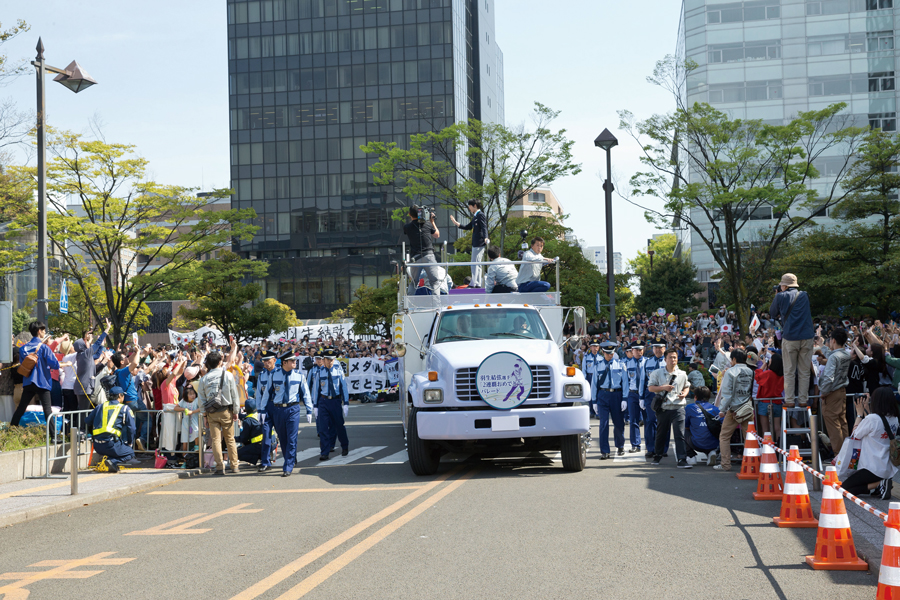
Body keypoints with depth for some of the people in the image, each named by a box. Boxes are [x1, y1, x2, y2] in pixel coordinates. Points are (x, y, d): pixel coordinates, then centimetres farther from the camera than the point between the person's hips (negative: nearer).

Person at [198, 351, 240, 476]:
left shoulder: (204, 379, 0)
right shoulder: (228, 375, -4)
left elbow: (201, 398, 2)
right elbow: (234, 395, -1)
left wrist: (204, 413, 10)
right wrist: (236, 411, 6)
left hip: (211, 413, 1)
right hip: (226, 411, -1)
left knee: (216, 440, 2)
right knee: (230, 439, 9)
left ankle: (220, 467, -3)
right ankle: (234, 466, 13)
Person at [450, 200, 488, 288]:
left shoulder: (481, 215, -9)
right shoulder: (475, 217, 20)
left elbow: (484, 227, -21)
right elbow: (468, 227, 26)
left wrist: (485, 238, -35)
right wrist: (456, 223, 20)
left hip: (479, 243, -10)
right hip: (475, 244, 10)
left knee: (475, 263, -12)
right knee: (476, 264, 11)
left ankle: (473, 283, -15)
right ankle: (478, 283, 14)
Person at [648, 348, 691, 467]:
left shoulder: (682, 374, 8)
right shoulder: (657, 373, 3)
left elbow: (687, 386, 21)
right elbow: (651, 387, 0)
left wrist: (684, 394, 0)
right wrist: (663, 388, -15)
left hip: (678, 407, 0)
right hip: (663, 407, 0)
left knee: (679, 434, -9)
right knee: (661, 434, 12)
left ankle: (682, 460, -12)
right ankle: (658, 455, 33)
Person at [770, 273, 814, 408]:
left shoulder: (781, 297, -1)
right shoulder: (805, 296, 11)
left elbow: (773, 314, 11)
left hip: (789, 338, -3)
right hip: (807, 337, 3)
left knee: (789, 372, 4)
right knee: (804, 371, 7)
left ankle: (789, 401, 3)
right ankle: (803, 400, 9)